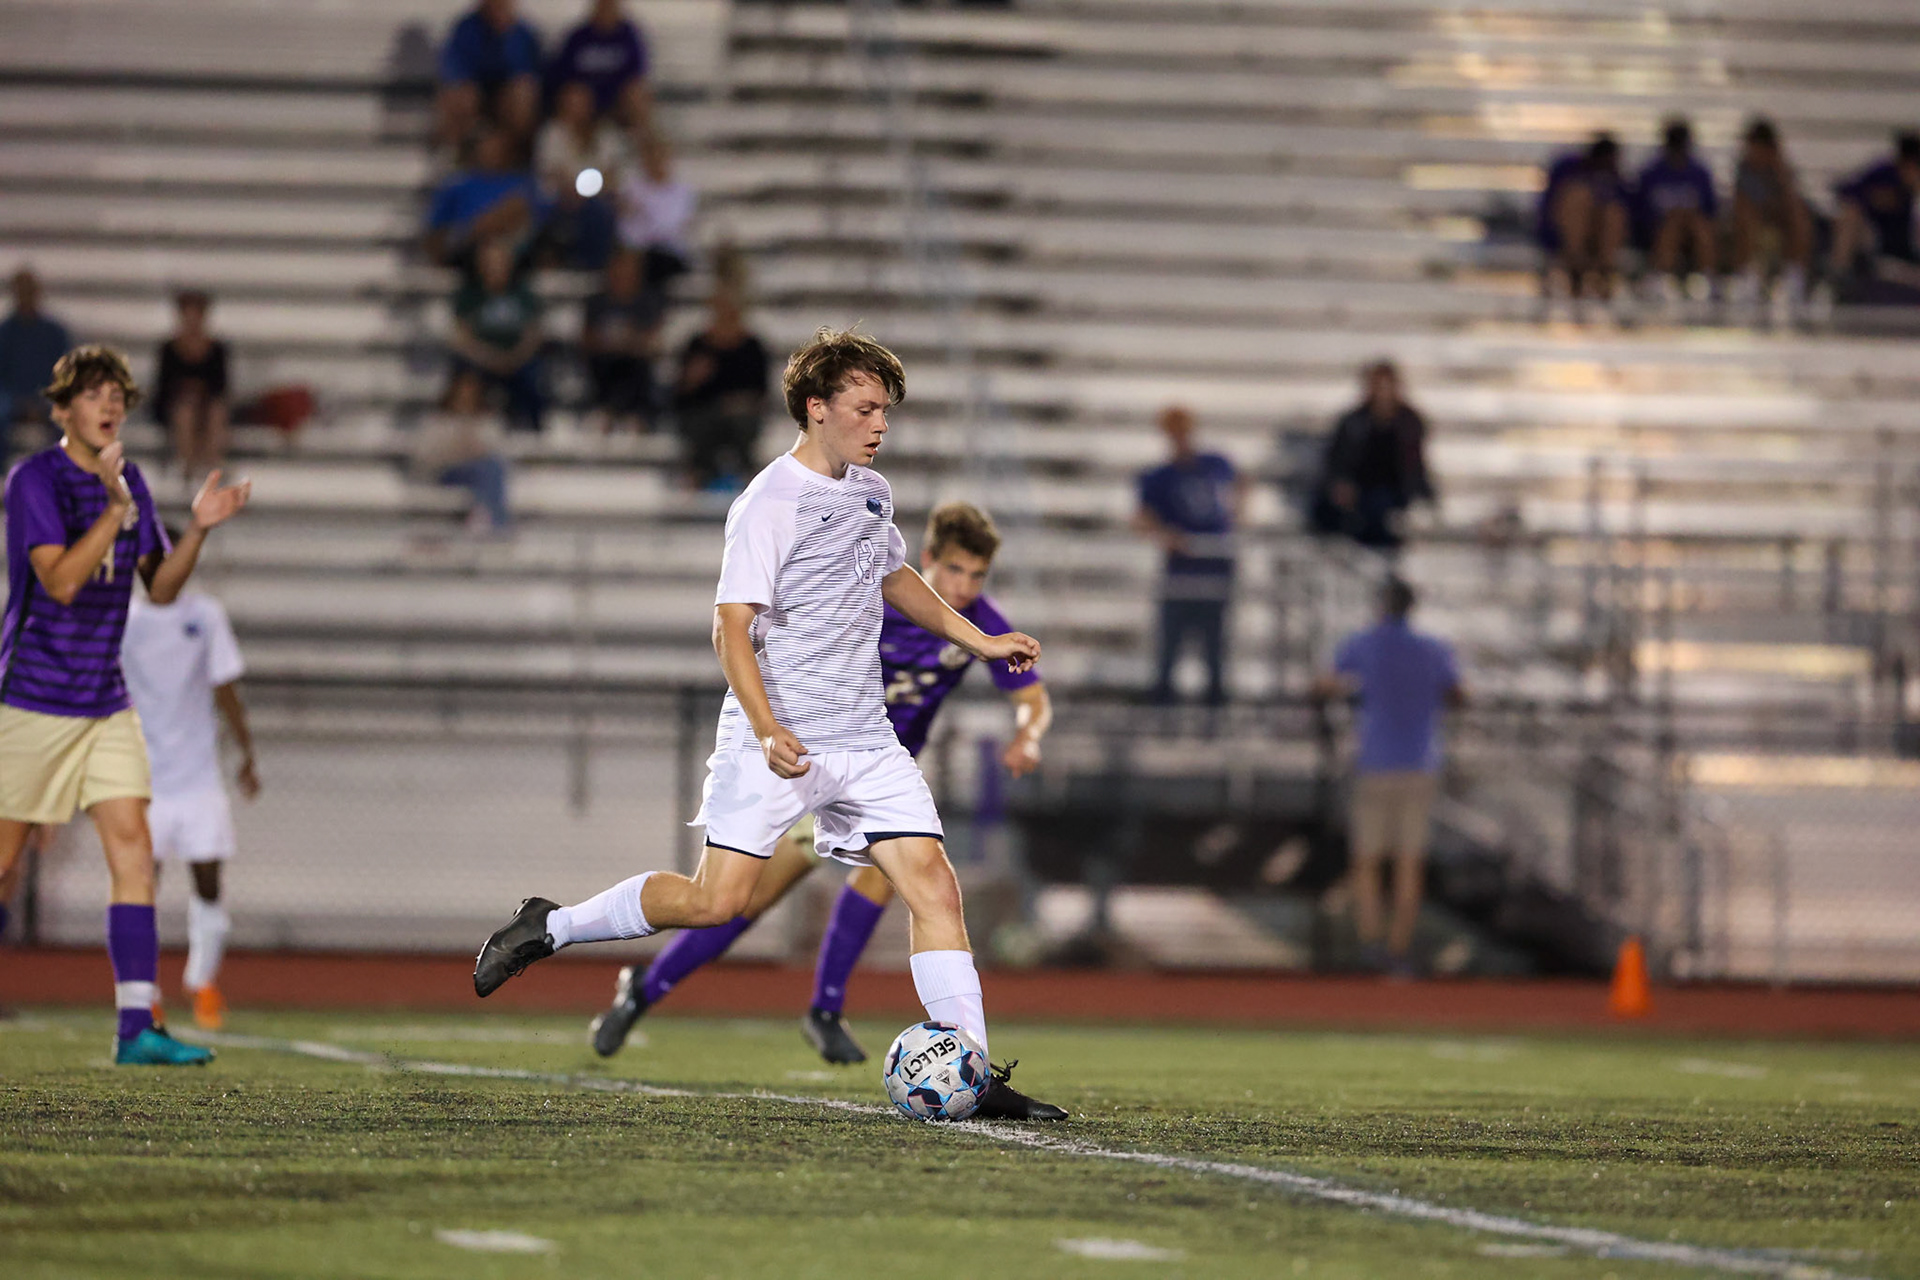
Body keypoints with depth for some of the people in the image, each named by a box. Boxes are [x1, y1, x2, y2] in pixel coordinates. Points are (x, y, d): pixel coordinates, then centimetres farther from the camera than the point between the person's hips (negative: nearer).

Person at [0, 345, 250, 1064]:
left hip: (105, 703, 6)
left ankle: (136, 1029, -10)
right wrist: (116, 508, -29)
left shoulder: (127, 482, 9)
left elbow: (161, 588, 13)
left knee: (134, 853, -7)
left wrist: (199, 529, -3)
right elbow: (61, 580, -22)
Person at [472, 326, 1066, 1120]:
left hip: (864, 741, 7)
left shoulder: (870, 491, 13)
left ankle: (979, 1080, -7)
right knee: (717, 901, -12)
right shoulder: (769, 506, -12)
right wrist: (767, 730, -28)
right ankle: (549, 928, 10)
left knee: (934, 884, -6)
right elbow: (731, 628, -17)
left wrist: (977, 640, 32)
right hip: (777, 742, -7)